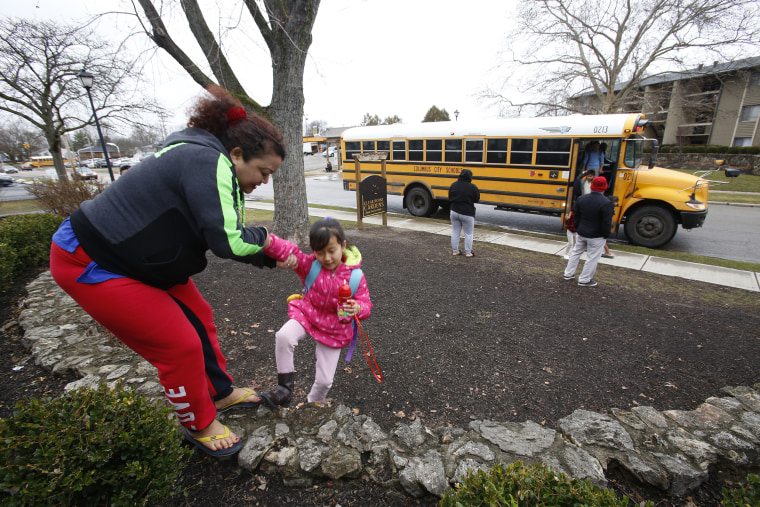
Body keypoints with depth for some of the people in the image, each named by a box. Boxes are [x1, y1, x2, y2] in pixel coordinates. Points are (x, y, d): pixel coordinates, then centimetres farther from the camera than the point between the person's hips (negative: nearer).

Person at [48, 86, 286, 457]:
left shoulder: (205, 159, 7)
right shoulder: (208, 160, -25)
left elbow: (221, 234, 11)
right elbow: (228, 241, -33)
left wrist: (269, 259, 5)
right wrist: (262, 238, -12)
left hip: (142, 257, 10)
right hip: (92, 263, -10)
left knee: (197, 317, 14)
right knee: (181, 346, -5)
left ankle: (220, 393, 34)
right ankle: (198, 426, 21)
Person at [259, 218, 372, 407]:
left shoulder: (355, 275, -15)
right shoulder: (310, 264, -14)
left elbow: (365, 304, -13)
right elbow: (286, 250, -25)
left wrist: (357, 308, -37)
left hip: (335, 329, 0)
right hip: (308, 313, 1)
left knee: (324, 380, 3)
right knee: (284, 336, -32)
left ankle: (313, 403, 39)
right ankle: (285, 386, -8)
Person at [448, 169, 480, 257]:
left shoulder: (453, 185, 2)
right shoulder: (472, 187, -13)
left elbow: (450, 199, 9)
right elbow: (477, 200, -4)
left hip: (454, 212, 4)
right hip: (467, 214, -4)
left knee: (455, 232, 13)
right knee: (468, 234, 8)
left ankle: (455, 251, 19)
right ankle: (468, 252, 13)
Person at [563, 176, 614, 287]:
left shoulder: (581, 199, -4)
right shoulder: (606, 203, -21)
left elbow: (576, 217, 5)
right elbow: (607, 223, -18)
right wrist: (606, 234, -3)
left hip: (581, 233, 5)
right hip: (596, 236, -5)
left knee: (576, 252, 21)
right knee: (593, 257, 8)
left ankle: (568, 273, 31)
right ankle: (584, 280, 17)